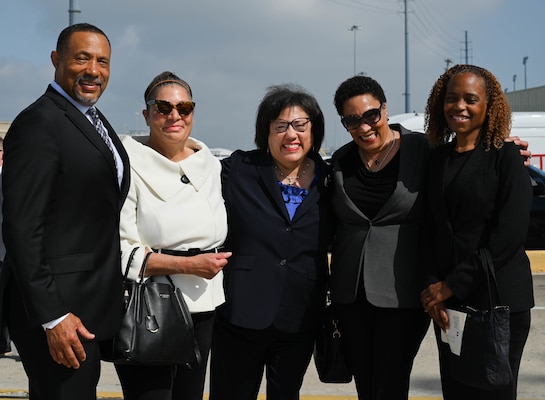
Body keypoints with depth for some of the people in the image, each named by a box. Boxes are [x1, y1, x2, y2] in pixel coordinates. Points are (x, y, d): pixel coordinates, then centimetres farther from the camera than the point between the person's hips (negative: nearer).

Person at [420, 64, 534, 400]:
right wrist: (433, 285, -7)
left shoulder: (505, 155, -5)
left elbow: (510, 233, -14)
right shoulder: (437, 158, 10)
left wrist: (454, 284, -15)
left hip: (499, 300, -5)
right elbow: (431, 229, 8)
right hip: (448, 304, 5)